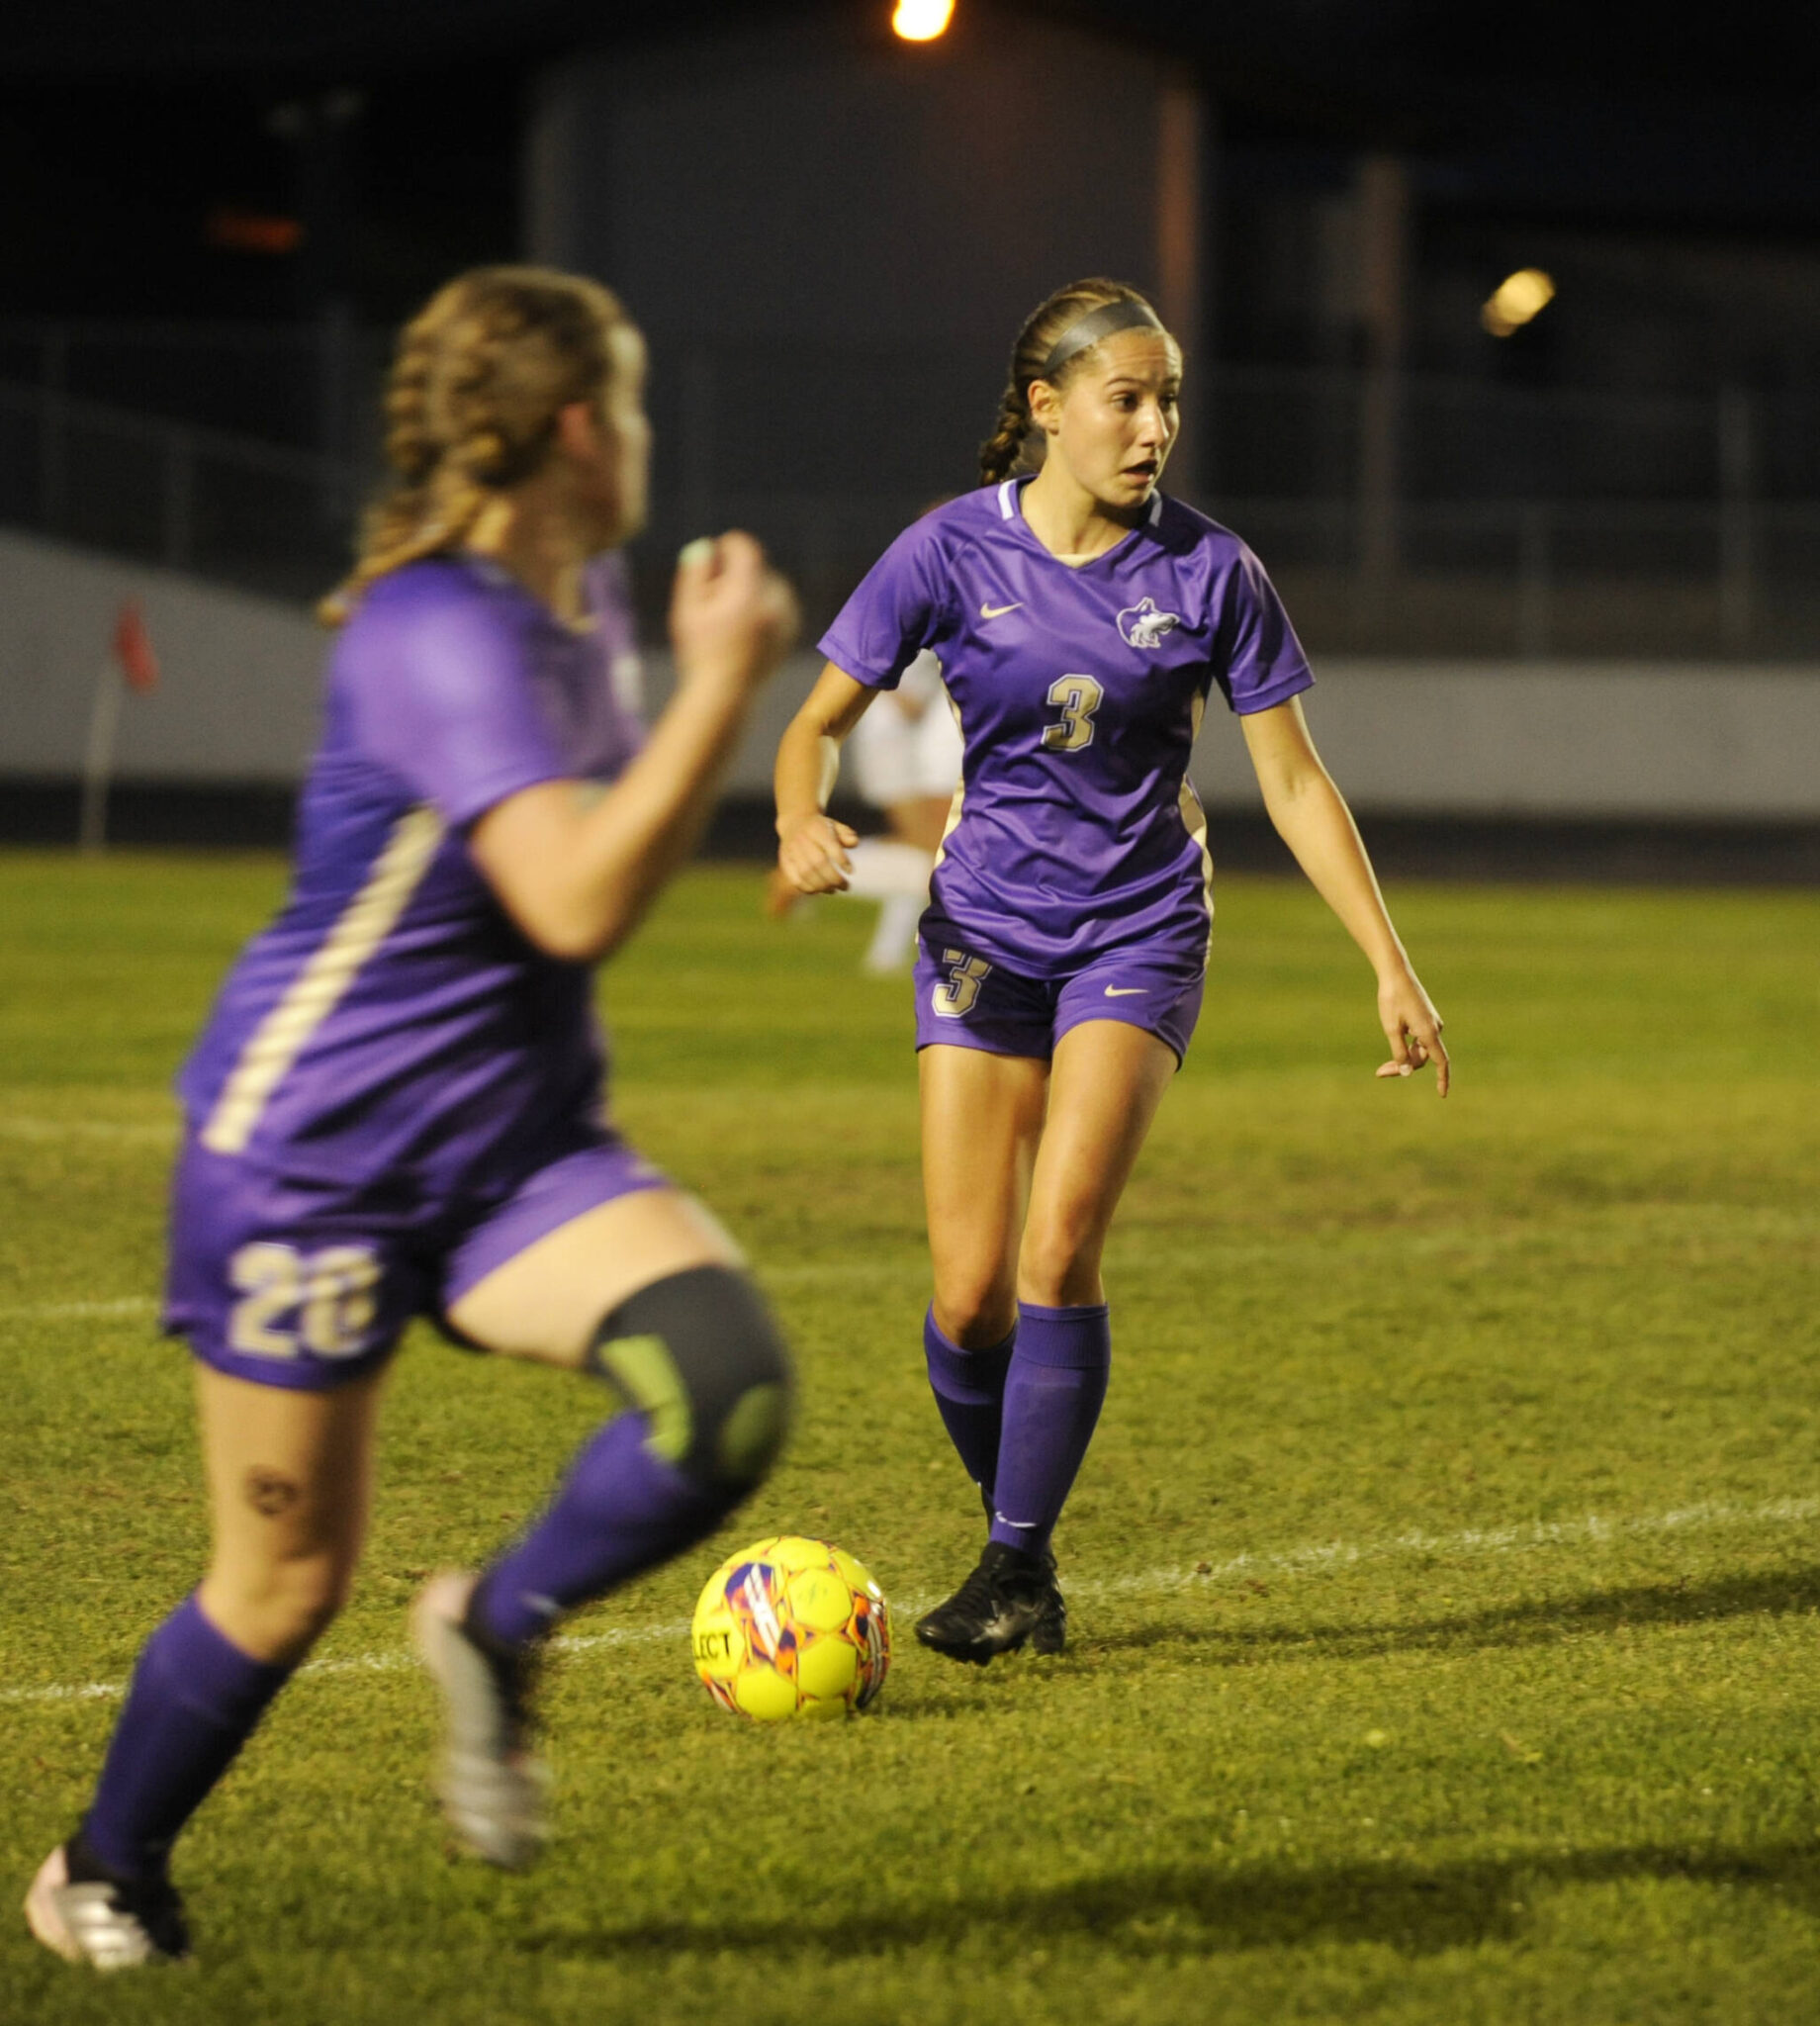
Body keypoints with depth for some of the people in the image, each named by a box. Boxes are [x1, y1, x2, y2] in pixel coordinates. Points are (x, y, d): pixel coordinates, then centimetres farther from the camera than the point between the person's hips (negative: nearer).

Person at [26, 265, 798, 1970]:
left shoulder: (578, 603, 7)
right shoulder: (440, 633, -21)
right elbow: (578, 901, -31)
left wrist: (712, 680, 12)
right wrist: (723, 683, -26)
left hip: (516, 1150, 7)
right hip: (314, 1156, -7)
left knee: (728, 1381, -20)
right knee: (288, 1579, 2)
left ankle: (498, 1631, 4)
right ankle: (102, 1874, 28)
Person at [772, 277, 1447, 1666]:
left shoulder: (1208, 570, -5)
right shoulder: (952, 552, -6)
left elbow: (1294, 780, 1)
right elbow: (820, 724, 2)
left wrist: (1391, 967, -2)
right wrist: (804, 823, -21)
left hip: (1141, 934, -1)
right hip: (984, 929, 1)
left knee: (1059, 1248, -20)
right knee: (970, 1295, -6)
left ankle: (1017, 1568, -11)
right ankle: (1019, 1554, 17)